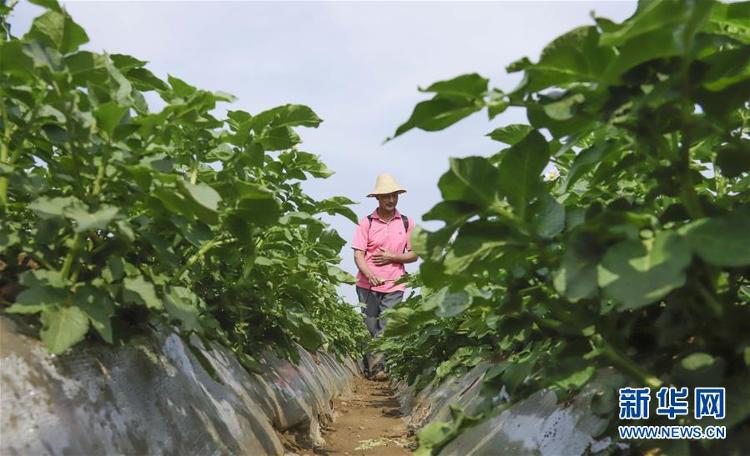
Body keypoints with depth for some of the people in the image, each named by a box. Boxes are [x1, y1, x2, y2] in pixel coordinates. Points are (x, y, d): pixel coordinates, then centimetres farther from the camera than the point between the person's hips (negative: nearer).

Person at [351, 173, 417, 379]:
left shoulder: (406, 223, 6)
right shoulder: (366, 222, 0)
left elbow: (414, 255, 9)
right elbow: (358, 255, -5)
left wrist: (392, 257, -8)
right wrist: (370, 275, -23)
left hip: (394, 286, 1)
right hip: (368, 284, -1)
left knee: (386, 329, -4)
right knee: (370, 328, 4)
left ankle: (375, 368, 0)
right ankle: (374, 367, 16)